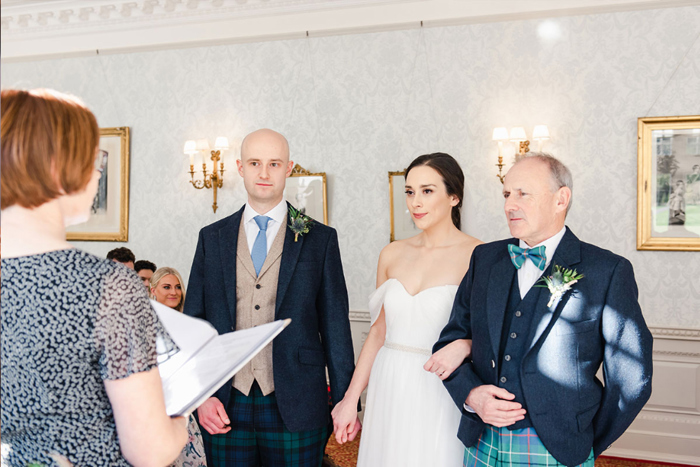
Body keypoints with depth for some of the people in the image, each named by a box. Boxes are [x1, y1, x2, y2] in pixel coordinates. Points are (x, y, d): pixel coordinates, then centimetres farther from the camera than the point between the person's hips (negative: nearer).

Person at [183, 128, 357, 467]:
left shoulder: (320, 239, 1)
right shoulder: (212, 238, 7)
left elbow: (335, 324, 1)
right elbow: (193, 321, 7)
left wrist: (346, 401, 1)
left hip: (294, 408, -1)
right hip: (225, 408, 2)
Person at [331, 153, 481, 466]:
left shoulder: (478, 256, -9)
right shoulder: (392, 254, 5)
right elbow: (378, 331, 10)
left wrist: (464, 345, -25)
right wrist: (350, 399, 9)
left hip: (440, 395, -4)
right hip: (389, 392, 4)